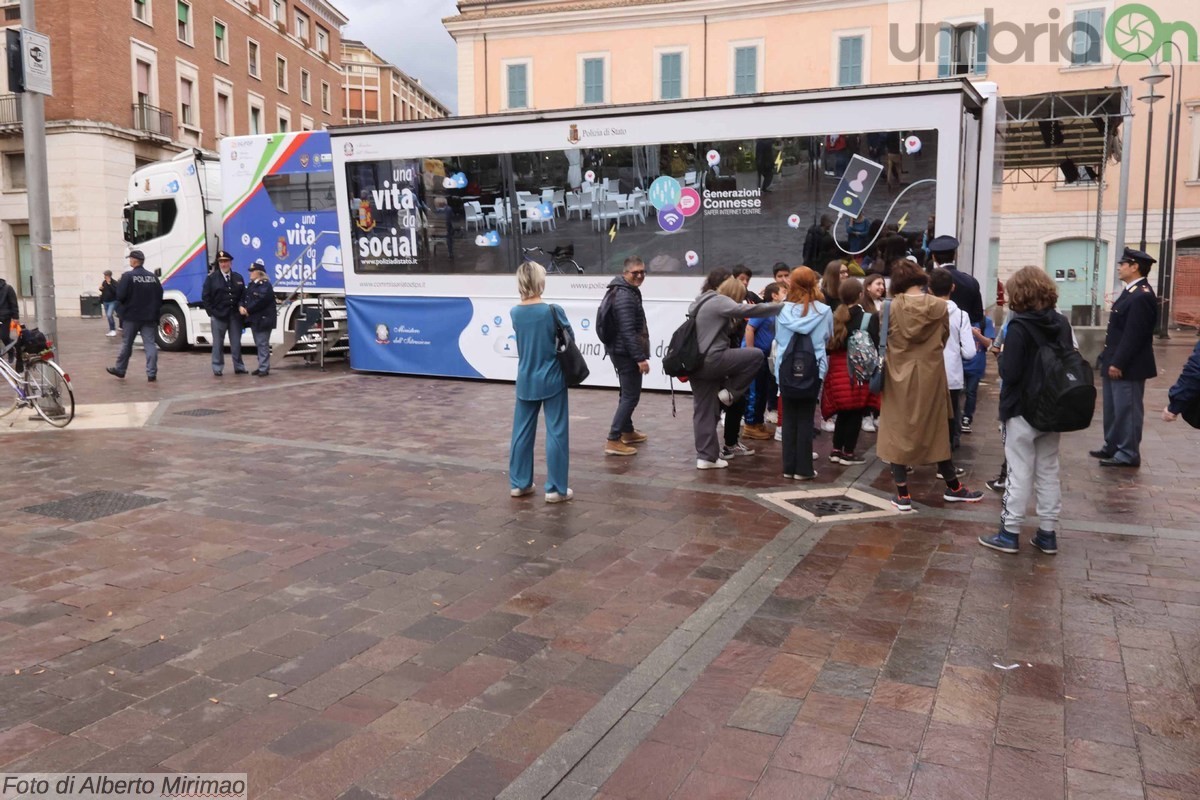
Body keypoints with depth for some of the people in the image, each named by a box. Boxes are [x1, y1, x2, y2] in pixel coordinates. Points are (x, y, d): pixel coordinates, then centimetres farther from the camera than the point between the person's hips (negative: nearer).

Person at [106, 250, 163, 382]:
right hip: (149, 317, 3)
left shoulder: (128, 276, -11)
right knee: (150, 344, 0)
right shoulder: (152, 277, 4)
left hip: (131, 316, -3)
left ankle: (120, 370, 25)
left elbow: (120, 296, -14)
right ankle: (152, 374, -5)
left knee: (126, 344, 11)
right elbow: (160, 296, 7)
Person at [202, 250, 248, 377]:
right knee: (218, 343, 4)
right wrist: (211, 312, -6)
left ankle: (238, 366, 16)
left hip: (235, 315, 3)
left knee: (236, 342, 8)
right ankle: (217, 368, 10)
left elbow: (243, 296, 12)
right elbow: (205, 296, -1)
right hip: (218, 315, -2)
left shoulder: (238, 278, 9)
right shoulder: (212, 278, 0)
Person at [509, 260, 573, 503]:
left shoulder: (515, 313, -1)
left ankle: (519, 483, 22)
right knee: (556, 433, 3)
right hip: (551, 380, -5)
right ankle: (556, 488, 6)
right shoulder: (553, 311, -14)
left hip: (525, 381, 5)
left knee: (522, 431, 13)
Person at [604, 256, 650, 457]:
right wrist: (640, 357, -27)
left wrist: (638, 355, 26)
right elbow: (628, 331, -27)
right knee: (631, 395, -9)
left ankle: (627, 432, 36)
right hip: (626, 353, -11)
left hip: (621, 351, 11)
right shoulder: (625, 296, -20)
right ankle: (613, 441, -10)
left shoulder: (628, 291, 14)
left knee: (628, 392, 22)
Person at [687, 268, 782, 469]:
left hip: (697, 363, 9)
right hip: (711, 360, -9)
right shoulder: (718, 301, -8)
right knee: (756, 355, -1)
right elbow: (746, 310, -18)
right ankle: (729, 391, 3)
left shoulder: (700, 302, 22)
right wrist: (780, 307, -15)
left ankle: (705, 457, 11)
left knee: (703, 411, 10)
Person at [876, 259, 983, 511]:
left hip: (899, 376, -1)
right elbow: (944, 338, 7)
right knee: (936, 430, 15)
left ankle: (902, 494, 6)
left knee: (898, 431, 7)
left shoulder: (891, 307, -11)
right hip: (930, 375, 2)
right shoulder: (939, 306, -6)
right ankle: (953, 487, 29)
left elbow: (883, 341, -2)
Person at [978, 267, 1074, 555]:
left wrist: (1002, 360, -2)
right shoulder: (1062, 323, 3)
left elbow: (1009, 372, -20)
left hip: (1023, 409, -6)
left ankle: (1009, 533, 9)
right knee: (1049, 471, 13)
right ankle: (1048, 533, 20)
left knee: (1020, 473, 1)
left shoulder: (1019, 327, -17)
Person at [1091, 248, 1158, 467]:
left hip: (1127, 367, -10)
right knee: (1113, 410, 18)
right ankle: (1112, 447, 28)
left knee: (1126, 410, -2)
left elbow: (1134, 335, -23)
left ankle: (1128, 454, 6)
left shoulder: (1141, 296, -19)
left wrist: (1118, 364, -22)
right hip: (1116, 364, 10)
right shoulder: (1131, 292, 14)